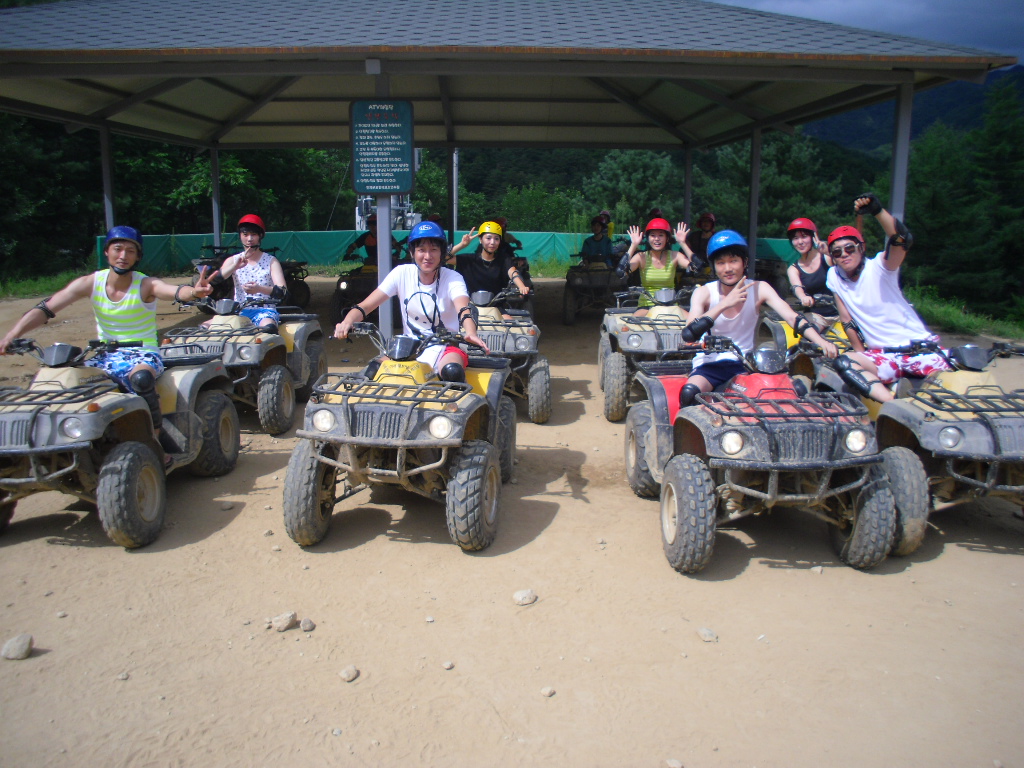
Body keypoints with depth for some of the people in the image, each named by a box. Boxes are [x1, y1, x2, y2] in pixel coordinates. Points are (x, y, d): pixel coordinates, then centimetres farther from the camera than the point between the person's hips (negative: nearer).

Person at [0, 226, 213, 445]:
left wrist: (194, 292, -58)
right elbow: (45, 309, -5)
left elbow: (175, 291, -33)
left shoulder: (146, 285, -12)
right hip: (106, 356, 5)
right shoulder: (90, 283, -2)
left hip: (143, 355, -4)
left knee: (141, 378, -38)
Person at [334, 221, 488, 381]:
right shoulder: (402, 273, -2)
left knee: (452, 371, -36)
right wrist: (347, 323, -30)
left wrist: (471, 333, -52)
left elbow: (464, 309, -28)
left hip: (445, 347, -2)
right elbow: (365, 306, -7)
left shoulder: (453, 279, -8)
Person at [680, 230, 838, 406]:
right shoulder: (704, 293, -9)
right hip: (710, 364, -2)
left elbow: (792, 317, -16)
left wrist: (822, 342, -33)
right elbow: (689, 334, -25)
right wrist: (724, 304, -32)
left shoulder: (759, 289, -4)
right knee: (689, 393, -32)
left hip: (745, 363, 2)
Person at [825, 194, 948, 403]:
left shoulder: (878, 267, -8)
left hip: (919, 345, -3)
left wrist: (878, 211, -44)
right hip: (881, 354, 4)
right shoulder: (834, 276, 4)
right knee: (844, 363, -28)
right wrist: (861, 353, 9)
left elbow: (903, 240, -29)